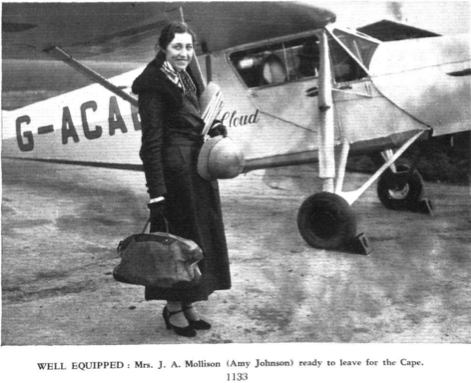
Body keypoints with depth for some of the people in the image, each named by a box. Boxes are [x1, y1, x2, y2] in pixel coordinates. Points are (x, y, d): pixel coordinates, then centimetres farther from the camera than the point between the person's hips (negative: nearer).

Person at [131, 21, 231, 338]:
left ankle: (189, 303, 28)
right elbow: (152, 143, -18)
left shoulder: (187, 79, 11)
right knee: (180, 237, 1)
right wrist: (157, 193, -21)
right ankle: (173, 307, 18)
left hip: (198, 167, 9)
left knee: (201, 235, 14)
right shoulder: (154, 86, -15)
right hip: (174, 169, -9)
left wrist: (212, 128, 5)